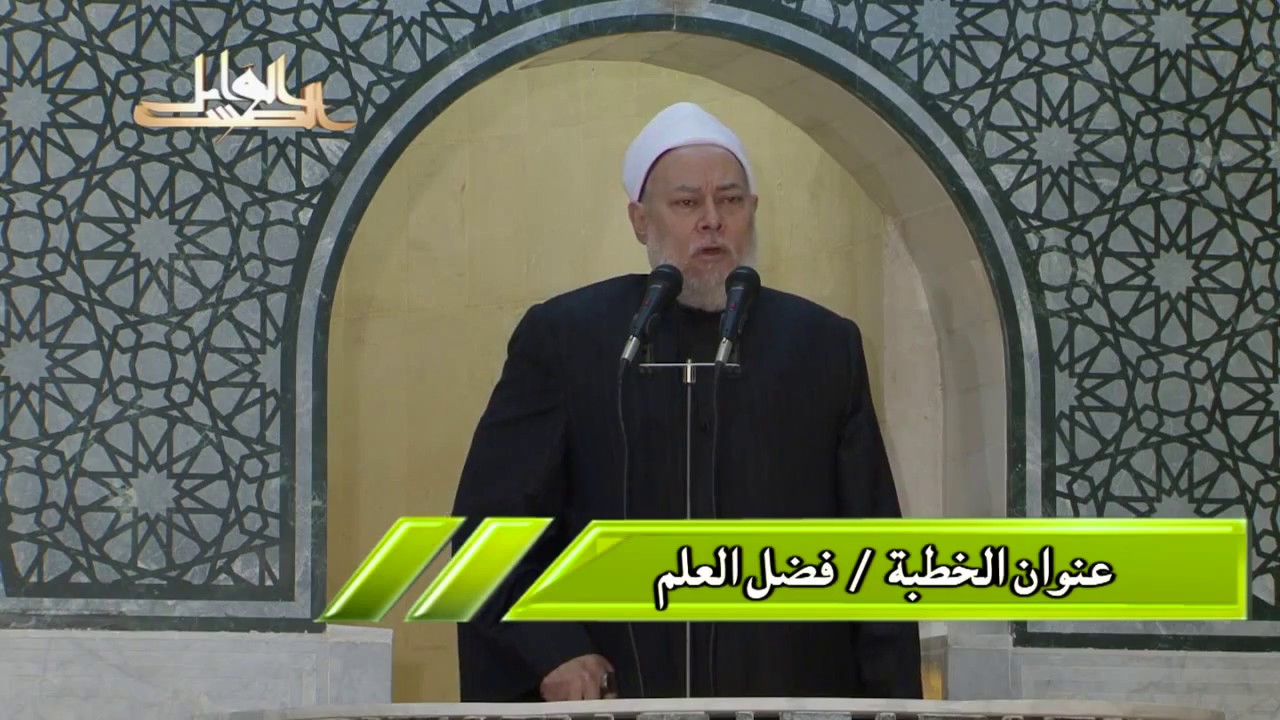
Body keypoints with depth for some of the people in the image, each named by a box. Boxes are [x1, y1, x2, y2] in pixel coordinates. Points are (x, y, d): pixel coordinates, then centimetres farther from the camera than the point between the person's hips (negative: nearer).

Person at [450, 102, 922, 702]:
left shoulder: (825, 347, 10)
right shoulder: (563, 340, 5)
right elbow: (489, 518, 2)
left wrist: (892, 699, 2)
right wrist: (549, 652, -11)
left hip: (791, 697, 2)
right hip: (613, 696, -2)